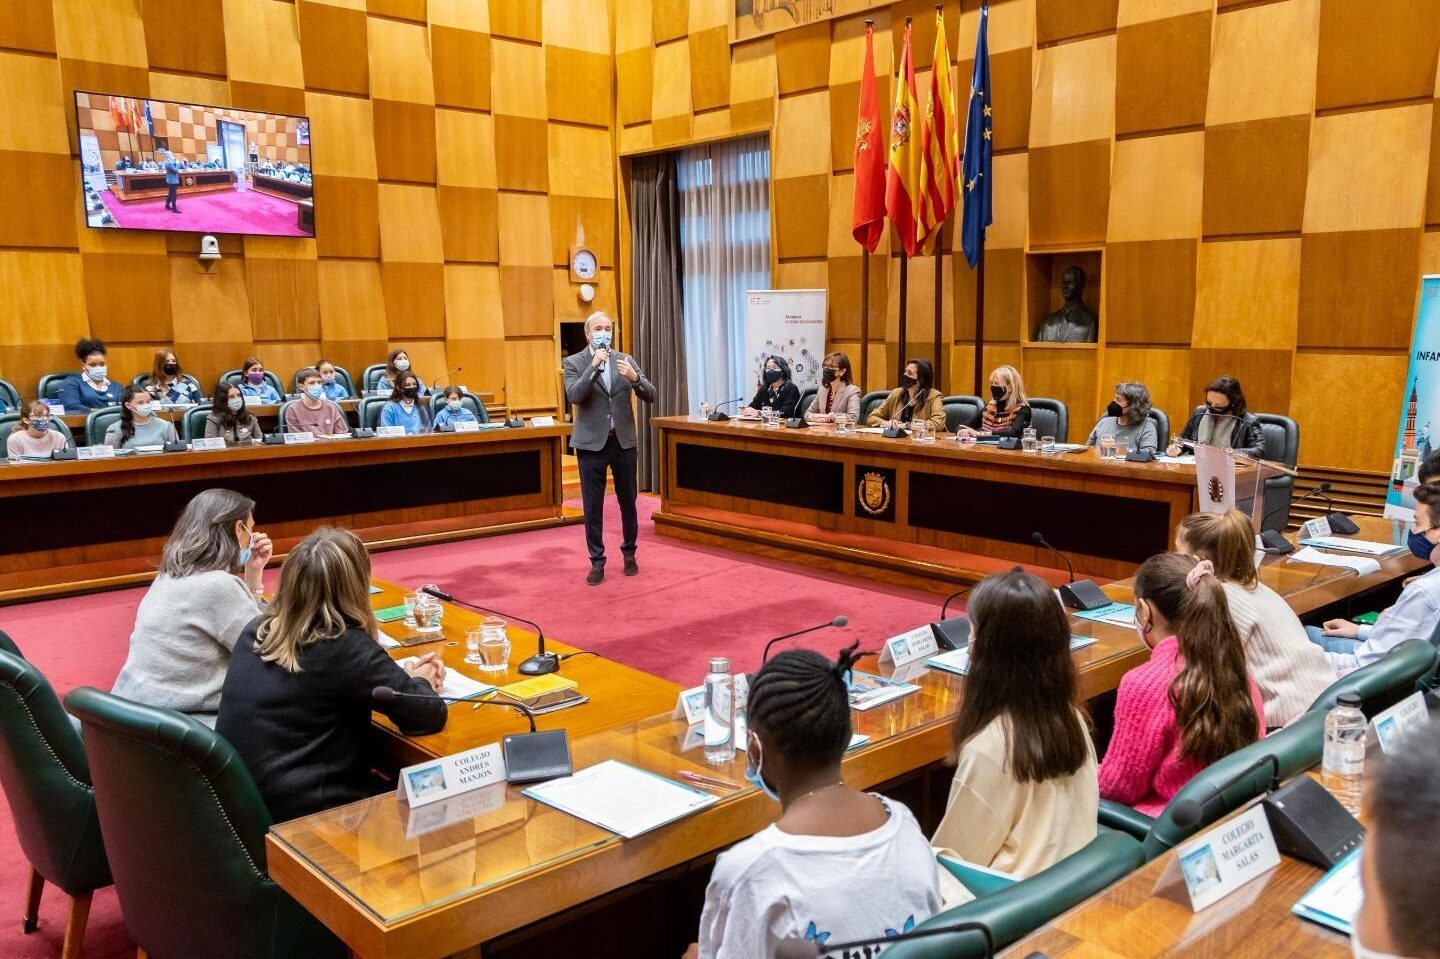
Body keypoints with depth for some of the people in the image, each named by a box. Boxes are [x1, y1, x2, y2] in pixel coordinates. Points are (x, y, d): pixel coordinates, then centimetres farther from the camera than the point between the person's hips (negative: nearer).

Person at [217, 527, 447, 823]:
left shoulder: (256, 631, 0)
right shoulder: (344, 647, -21)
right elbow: (430, 715, -15)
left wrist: (401, 674, 13)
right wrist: (420, 682, 7)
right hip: (304, 816, -7)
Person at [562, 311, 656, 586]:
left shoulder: (626, 360, 5)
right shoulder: (574, 362, -1)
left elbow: (650, 396, -1)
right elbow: (574, 396, -17)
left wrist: (634, 377, -21)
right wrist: (594, 365, -22)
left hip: (623, 440, 2)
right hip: (592, 442, -2)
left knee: (628, 501, 11)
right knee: (592, 506, 2)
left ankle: (629, 554, 28)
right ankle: (597, 562, 11)